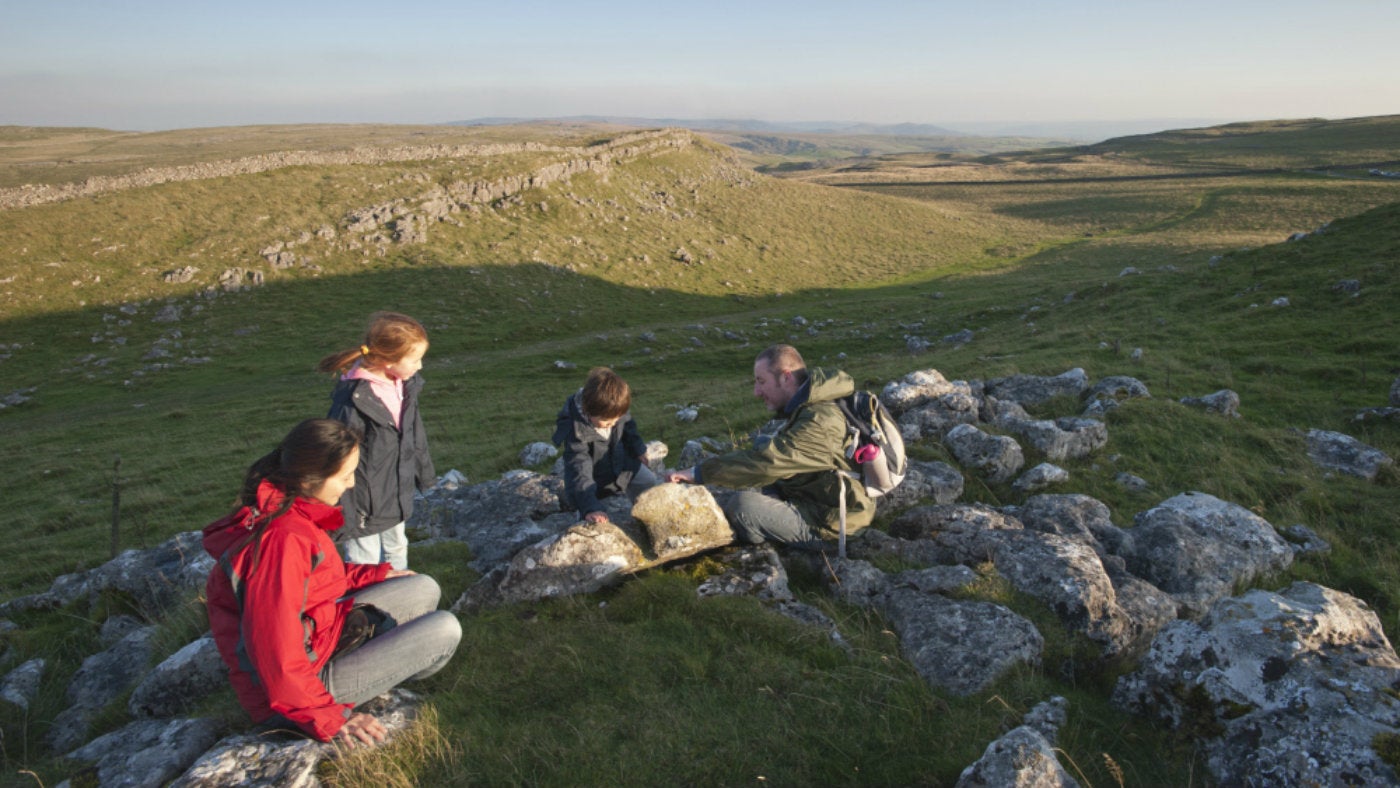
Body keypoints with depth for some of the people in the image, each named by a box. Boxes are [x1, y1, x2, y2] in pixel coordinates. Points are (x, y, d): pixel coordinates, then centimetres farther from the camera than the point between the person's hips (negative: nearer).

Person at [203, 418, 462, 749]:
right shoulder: (283, 541, -33)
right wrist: (328, 719, -26)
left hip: (316, 632, 9)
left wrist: (375, 574, 13)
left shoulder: (281, 507, -3)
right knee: (445, 629, -9)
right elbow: (278, 655, -32)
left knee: (424, 590, 9)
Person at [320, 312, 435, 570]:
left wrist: (423, 472, 21)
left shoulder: (405, 385, -5)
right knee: (365, 562, 9)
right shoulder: (353, 400, -30)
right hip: (366, 505, -8)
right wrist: (345, 514, -20)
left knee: (396, 550, 28)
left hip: (397, 496, 8)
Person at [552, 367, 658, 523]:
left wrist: (638, 449, 20)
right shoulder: (575, 431, -37)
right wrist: (590, 508, -49)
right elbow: (579, 471, -40)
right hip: (593, 478, -5)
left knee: (651, 484, 11)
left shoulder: (615, 409, -19)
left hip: (621, 462, 6)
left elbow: (628, 425, 5)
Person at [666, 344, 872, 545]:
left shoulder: (819, 422, -26)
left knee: (743, 504, -25)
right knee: (761, 445, 13)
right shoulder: (806, 408, 6)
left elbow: (765, 462, -32)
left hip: (831, 522, -10)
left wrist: (699, 474, -29)